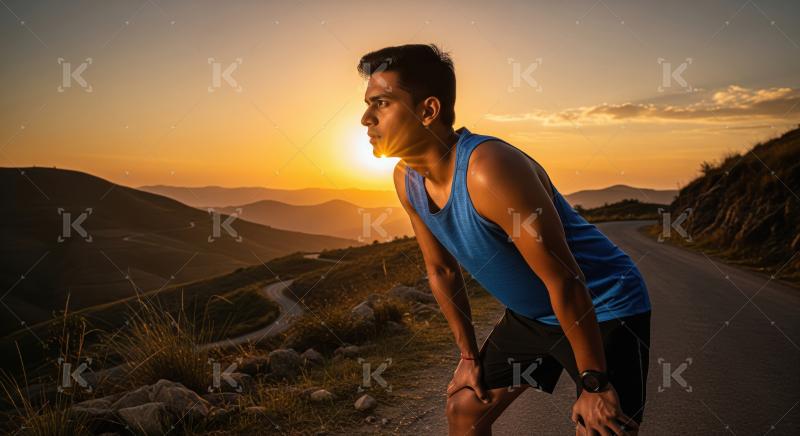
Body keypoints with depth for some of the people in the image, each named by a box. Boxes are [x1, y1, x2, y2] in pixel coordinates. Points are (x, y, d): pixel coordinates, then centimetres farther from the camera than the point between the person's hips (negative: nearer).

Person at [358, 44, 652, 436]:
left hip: (603, 310, -7)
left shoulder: (489, 170, -33)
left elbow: (564, 281, -28)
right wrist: (469, 354, 10)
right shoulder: (406, 180, -8)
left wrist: (594, 384, -19)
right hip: (529, 314, 7)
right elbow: (441, 269, 5)